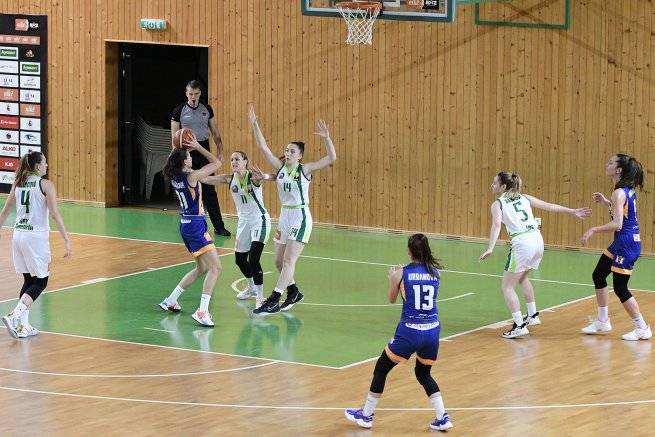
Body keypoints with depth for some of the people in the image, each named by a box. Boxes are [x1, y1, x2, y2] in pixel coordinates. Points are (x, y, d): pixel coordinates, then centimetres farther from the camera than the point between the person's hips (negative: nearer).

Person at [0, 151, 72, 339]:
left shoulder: (18, 184, 8)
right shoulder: (45, 185, -9)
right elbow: (55, 214, -15)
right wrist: (67, 241, -15)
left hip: (18, 235, 6)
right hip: (36, 236, -6)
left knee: (29, 280, 16)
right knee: (41, 281, 4)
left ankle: (23, 325, 10)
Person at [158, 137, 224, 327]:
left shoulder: (174, 177, 4)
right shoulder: (192, 176, -18)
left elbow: (172, 160, 27)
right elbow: (216, 162, -12)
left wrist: (178, 148, 9)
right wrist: (198, 147, -6)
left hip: (186, 224, 9)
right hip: (196, 226, -9)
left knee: (202, 268, 22)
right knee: (215, 268, -10)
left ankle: (170, 301, 28)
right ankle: (202, 311, -19)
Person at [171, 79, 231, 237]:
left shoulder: (207, 109, 6)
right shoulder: (179, 111, -3)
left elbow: (215, 132, 12)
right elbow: (174, 136, -3)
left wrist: (221, 151, 6)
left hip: (203, 151, 2)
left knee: (209, 191, 1)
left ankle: (219, 227, 2)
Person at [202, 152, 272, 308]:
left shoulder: (253, 177, -19)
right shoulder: (230, 179, -4)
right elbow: (205, 179, -12)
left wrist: (262, 177, -69)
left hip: (260, 221, -7)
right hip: (243, 222, 7)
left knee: (253, 260, -18)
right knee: (239, 259, 15)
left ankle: (260, 297, -8)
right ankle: (252, 288, 41)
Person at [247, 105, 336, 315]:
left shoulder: (305, 169, -9)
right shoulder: (280, 167, 3)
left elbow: (331, 158, -17)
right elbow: (263, 147, -1)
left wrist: (326, 138, -30)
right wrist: (255, 124, -9)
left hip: (300, 217, -7)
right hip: (284, 216, 7)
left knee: (288, 260, -12)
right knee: (279, 261, 12)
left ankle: (273, 301, -16)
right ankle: (293, 293, 31)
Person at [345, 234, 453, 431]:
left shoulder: (401, 274, -6)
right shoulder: (435, 273, 2)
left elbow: (392, 299, 10)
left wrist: (392, 278, 30)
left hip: (409, 331, -4)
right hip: (432, 330, 4)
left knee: (381, 369, 15)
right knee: (423, 374, 24)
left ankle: (366, 416, 23)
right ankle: (442, 418, 15)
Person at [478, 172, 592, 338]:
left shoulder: (498, 204, 2)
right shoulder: (524, 198, 17)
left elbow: (496, 225, -15)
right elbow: (549, 206, 17)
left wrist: (490, 249, -27)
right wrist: (573, 212, 23)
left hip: (522, 243, -7)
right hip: (537, 239, 7)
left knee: (507, 287, 3)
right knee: (522, 277, 31)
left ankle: (519, 326, -8)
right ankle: (533, 315, 37)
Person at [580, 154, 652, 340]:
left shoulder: (619, 193, -21)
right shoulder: (628, 190, 7)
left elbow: (617, 224, -27)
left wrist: (593, 230, -20)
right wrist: (606, 202, 16)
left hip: (626, 244, -10)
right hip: (621, 243, 10)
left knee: (620, 288, -1)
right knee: (598, 276, 18)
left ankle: (643, 329, 8)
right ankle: (603, 322, 28)